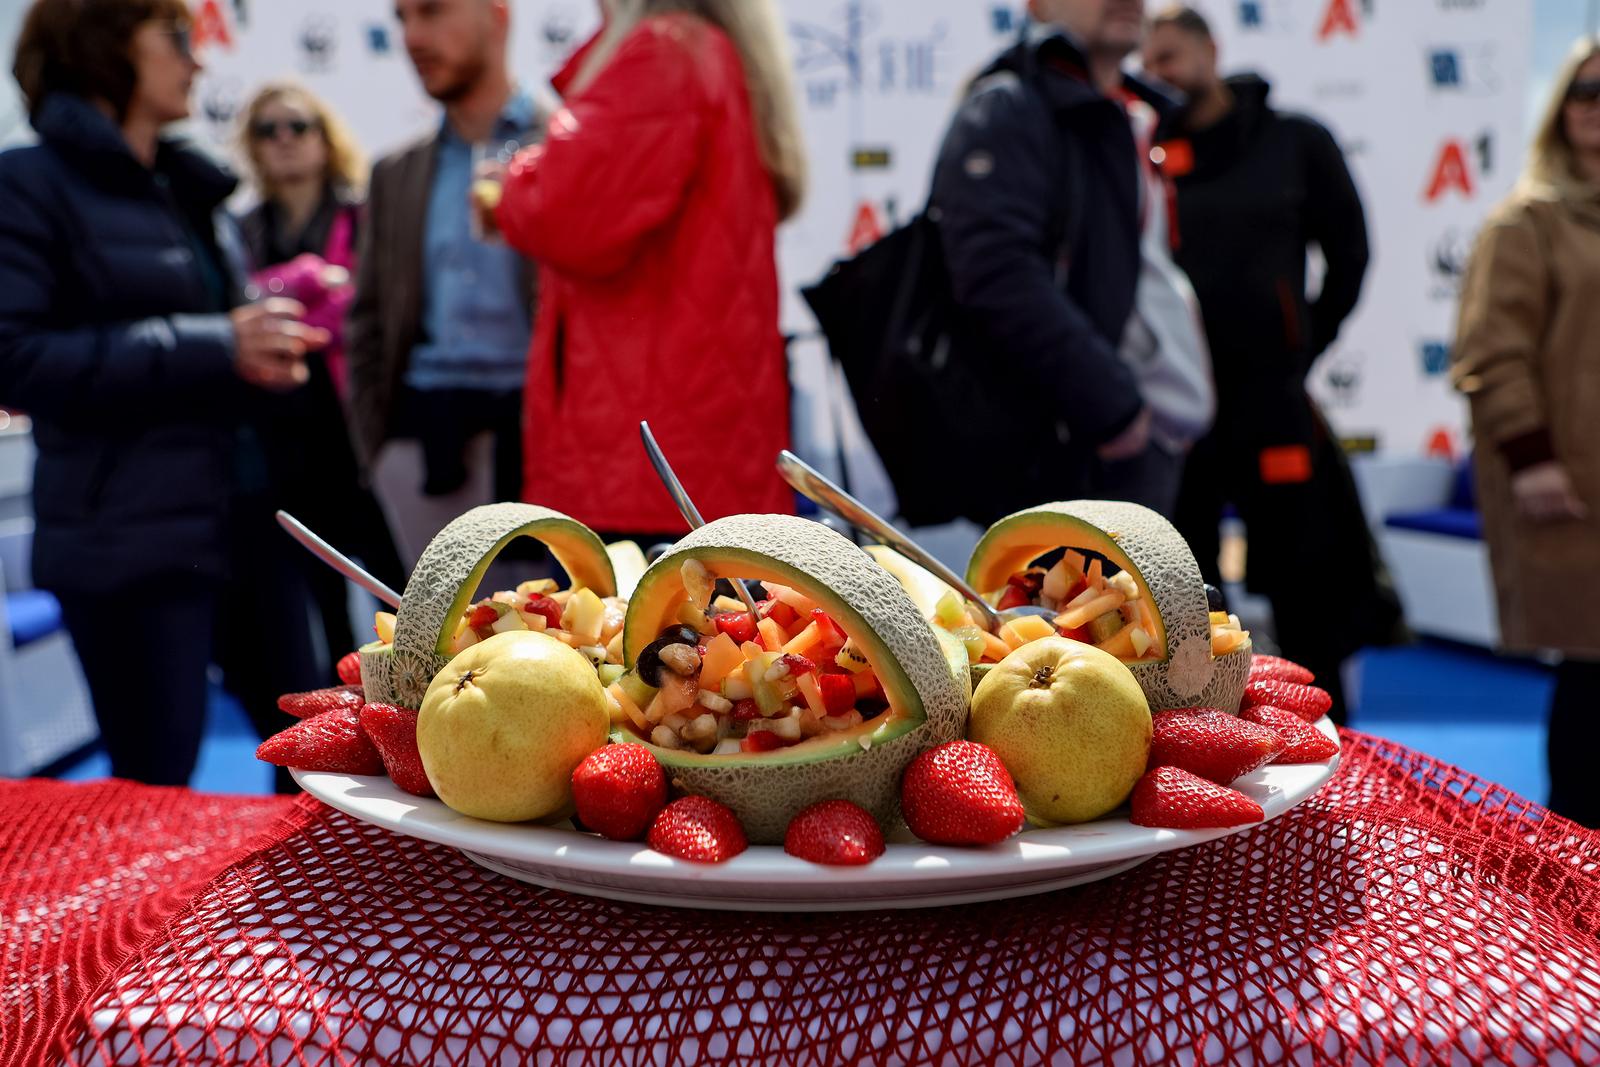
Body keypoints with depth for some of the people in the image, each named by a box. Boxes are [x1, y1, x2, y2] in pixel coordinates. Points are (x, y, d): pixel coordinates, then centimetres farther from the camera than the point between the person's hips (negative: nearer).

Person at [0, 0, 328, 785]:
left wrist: (268, 342, 3)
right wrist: (213, 348, -18)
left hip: (238, 523, 7)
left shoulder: (188, 189, 18)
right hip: (130, 543, -6)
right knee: (155, 788, -1)